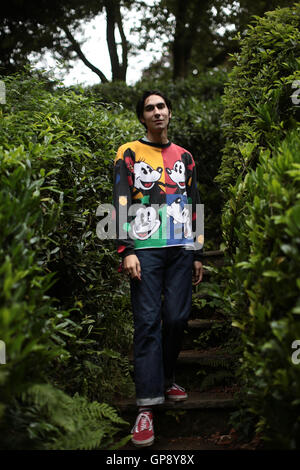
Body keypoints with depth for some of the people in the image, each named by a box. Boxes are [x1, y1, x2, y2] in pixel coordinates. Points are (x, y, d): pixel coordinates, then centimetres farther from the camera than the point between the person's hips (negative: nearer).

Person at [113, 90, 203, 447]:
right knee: (147, 321, -9)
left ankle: (165, 379, 24)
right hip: (146, 248, -4)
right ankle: (146, 406, -10)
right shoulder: (129, 154, 5)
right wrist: (125, 251, -15)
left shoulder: (184, 157, 17)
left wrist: (197, 254, 14)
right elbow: (120, 202, -4)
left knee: (177, 317, 2)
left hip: (181, 249, 4)